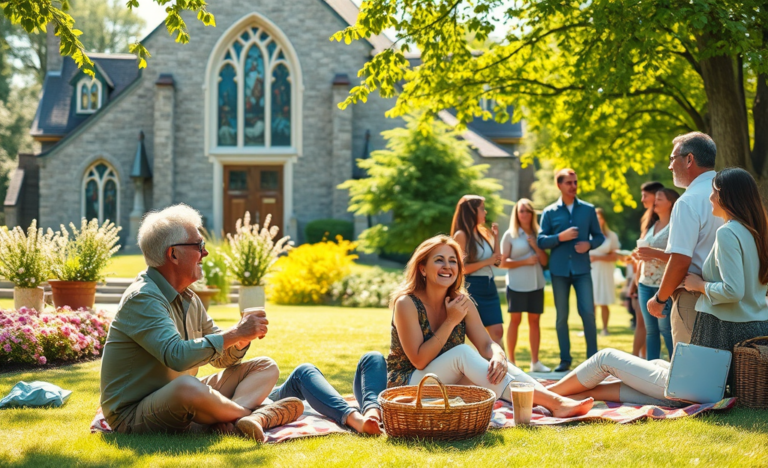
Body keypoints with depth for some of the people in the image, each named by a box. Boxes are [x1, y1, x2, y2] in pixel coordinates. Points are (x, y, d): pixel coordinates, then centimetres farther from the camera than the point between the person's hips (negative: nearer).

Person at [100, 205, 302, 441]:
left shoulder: (188, 299, 12)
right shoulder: (142, 299, -18)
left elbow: (222, 358, 17)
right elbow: (176, 356, -33)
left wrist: (243, 337, -6)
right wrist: (234, 334, -26)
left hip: (178, 402, 10)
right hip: (133, 417, -10)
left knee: (266, 367, 5)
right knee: (186, 386, -42)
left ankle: (232, 419, -28)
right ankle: (257, 416, -15)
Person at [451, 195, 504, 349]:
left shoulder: (483, 233, 13)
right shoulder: (461, 235, -9)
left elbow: (497, 261, 15)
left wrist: (496, 237, 10)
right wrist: (486, 262, -15)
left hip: (489, 287, 7)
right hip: (472, 288, -7)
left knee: (497, 331, 0)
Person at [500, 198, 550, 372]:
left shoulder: (537, 234, 12)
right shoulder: (510, 235, 1)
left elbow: (545, 261, 9)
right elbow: (502, 262, -5)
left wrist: (536, 246, -6)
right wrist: (525, 261, -13)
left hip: (536, 284, 4)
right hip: (517, 284, -4)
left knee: (534, 320, 4)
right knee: (515, 320, -3)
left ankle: (535, 362, 8)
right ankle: (511, 361, 1)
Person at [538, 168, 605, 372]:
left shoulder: (588, 209, 7)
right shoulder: (549, 212, 5)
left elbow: (599, 236, 10)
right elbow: (541, 241, 1)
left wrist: (589, 244, -11)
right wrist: (561, 237, -15)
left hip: (582, 269, 0)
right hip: (559, 269, 0)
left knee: (588, 312, -9)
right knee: (562, 316, 4)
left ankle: (593, 356, 1)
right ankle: (565, 359, 11)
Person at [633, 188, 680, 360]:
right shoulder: (651, 226, 16)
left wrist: (655, 253, -24)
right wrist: (638, 255, 2)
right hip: (645, 284, 7)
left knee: (666, 329, -7)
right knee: (650, 330, 8)